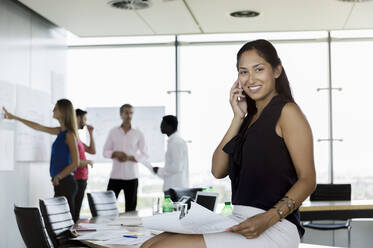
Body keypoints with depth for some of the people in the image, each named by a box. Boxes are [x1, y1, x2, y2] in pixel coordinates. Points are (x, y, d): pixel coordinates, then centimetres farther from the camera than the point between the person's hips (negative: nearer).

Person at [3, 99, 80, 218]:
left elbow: (75, 163, -16)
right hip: (61, 184, 8)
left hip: (65, 182, -8)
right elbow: (37, 127, 25)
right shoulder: (61, 131, 14)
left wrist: (58, 177, -11)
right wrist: (14, 117, 29)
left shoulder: (70, 134, -11)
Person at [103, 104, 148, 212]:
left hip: (132, 176, -1)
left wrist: (129, 158, -14)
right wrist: (116, 153, -12)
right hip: (115, 175, 1)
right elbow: (105, 152, 9)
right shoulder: (113, 132, 6)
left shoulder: (138, 134, 2)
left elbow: (144, 155, 3)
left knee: (130, 208, 3)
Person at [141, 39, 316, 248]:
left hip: (273, 230, -8)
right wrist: (238, 118, 7)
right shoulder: (251, 117, 21)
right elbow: (218, 171, 11)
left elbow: (308, 180, -9)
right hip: (239, 222, 8)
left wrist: (269, 218, -23)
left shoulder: (286, 111, -2)